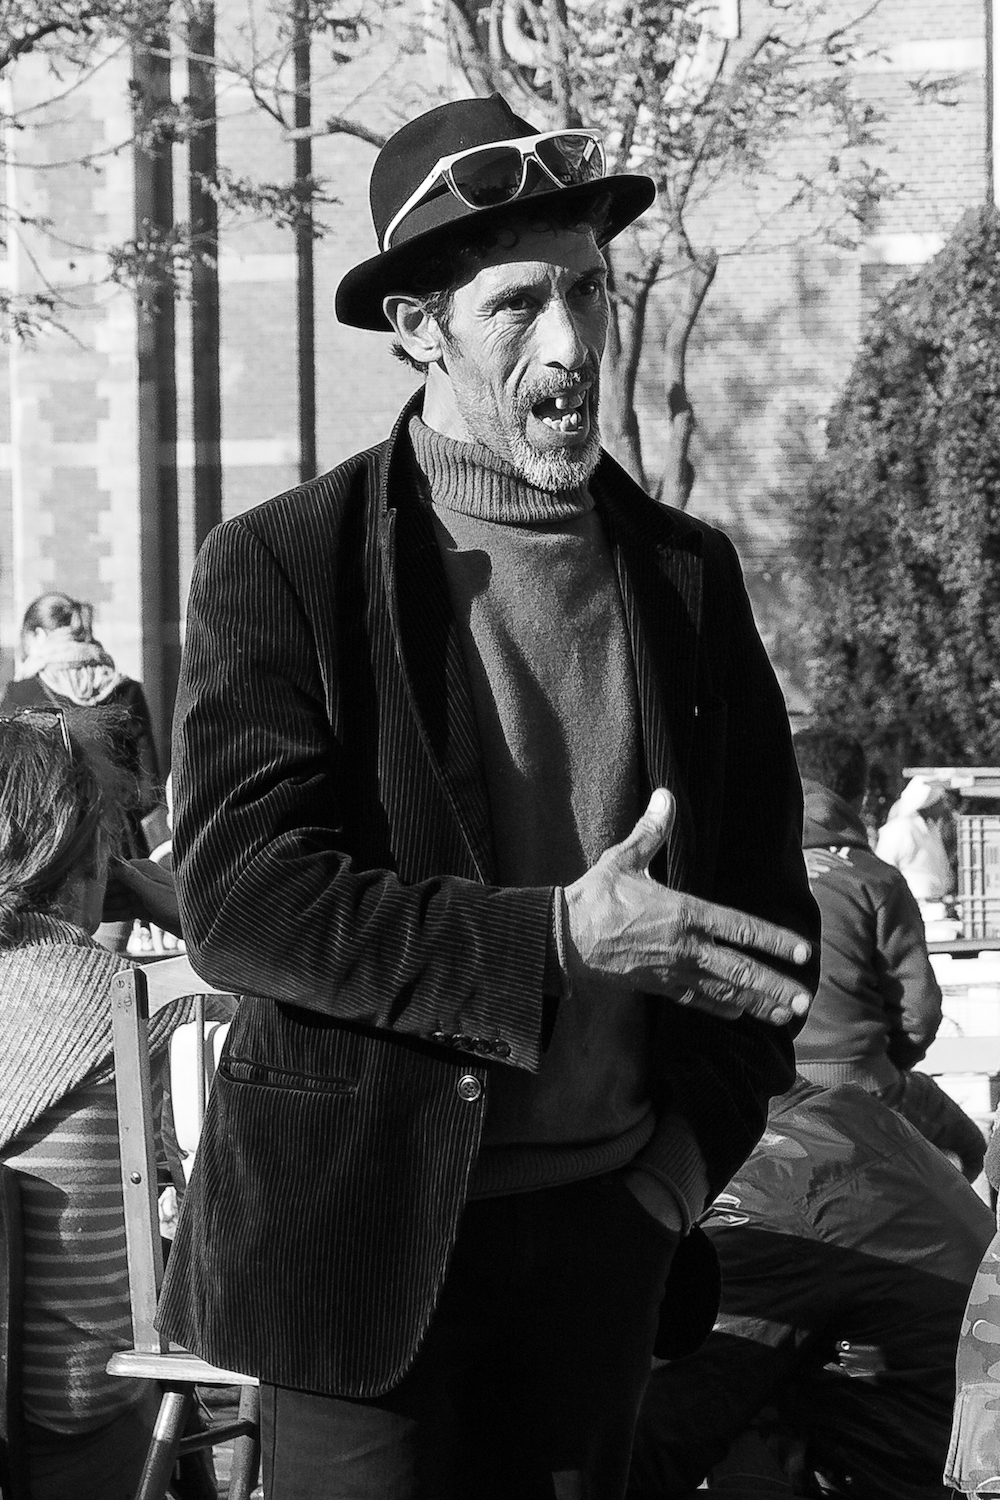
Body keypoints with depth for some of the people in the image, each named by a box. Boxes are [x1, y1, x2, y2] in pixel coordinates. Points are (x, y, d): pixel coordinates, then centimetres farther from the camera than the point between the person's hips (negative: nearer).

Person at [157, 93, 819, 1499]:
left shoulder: (687, 571, 6)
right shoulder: (280, 566, -7)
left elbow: (763, 888, 14)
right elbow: (237, 896, -16)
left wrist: (697, 1142, 3)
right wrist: (553, 937, -23)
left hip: (607, 1224, 4)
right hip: (365, 1226, -4)